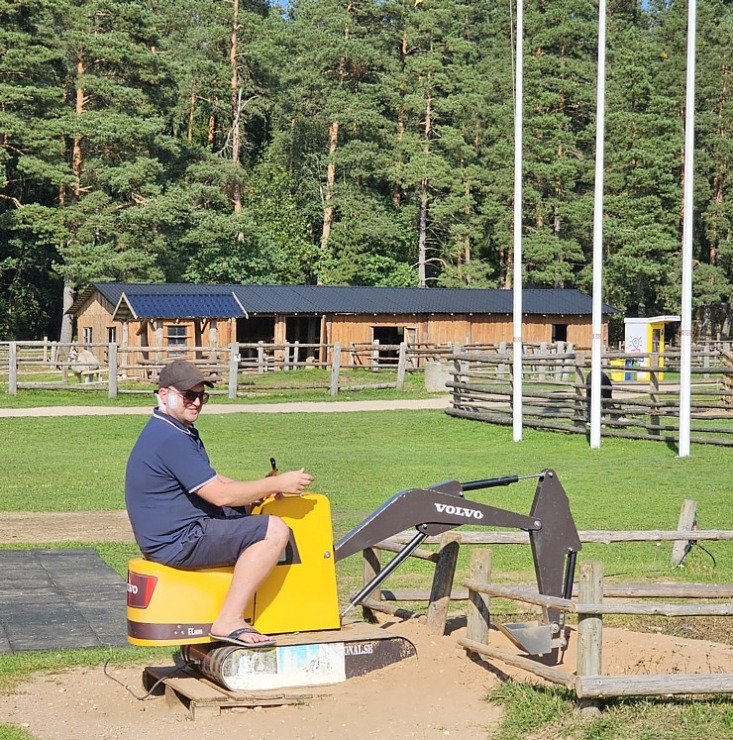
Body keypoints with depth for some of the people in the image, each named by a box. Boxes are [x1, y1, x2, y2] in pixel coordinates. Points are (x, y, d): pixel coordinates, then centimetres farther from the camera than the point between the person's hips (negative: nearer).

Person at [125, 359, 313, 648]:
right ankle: (229, 621, -19)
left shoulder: (180, 431, 14)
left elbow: (210, 482, 21)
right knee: (275, 530, -16)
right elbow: (221, 495, -23)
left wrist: (260, 490, 6)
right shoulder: (170, 439, -21)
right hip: (177, 542, -11)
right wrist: (277, 484, -15)